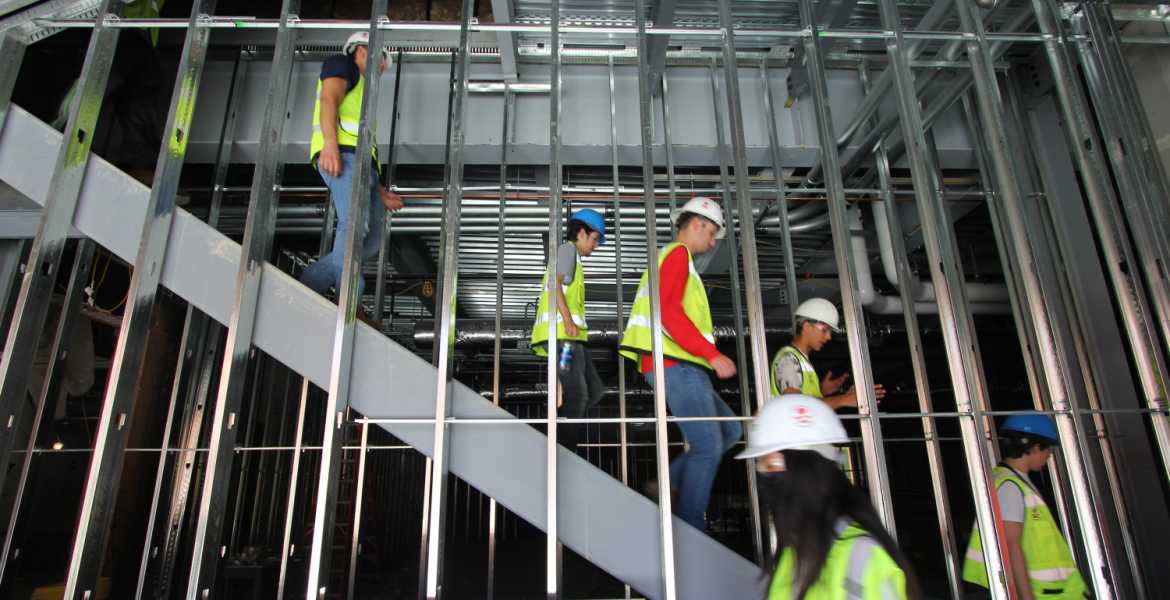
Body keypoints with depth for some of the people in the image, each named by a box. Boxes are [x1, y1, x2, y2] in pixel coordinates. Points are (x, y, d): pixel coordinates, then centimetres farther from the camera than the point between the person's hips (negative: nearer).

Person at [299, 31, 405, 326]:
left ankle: (305, 287, -6)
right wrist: (330, 143, -22)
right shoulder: (341, 63, 17)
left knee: (371, 243, -5)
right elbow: (329, 99, -4)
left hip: (364, 162, 9)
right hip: (342, 154, -8)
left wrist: (379, 191, 24)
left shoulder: (362, 93, 40)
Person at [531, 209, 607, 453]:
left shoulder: (573, 256, 32)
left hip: (570, 335, 10)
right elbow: (555, 281, -14)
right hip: (562, 332, -10)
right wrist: (567, 319, -23)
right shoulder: (567, 249, 2)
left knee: (595, 391, 6)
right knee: (577, 394, -13)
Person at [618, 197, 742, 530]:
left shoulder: (674, 258, 27)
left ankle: (666, 485, 10)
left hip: (683, 369, 10)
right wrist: (711, 353, -20)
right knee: (708, 446, -9)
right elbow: (669, 312, -20)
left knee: (729, 430, 12)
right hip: (677, 367, -10)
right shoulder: (678, 254, -5)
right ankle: (689, 527, -2)